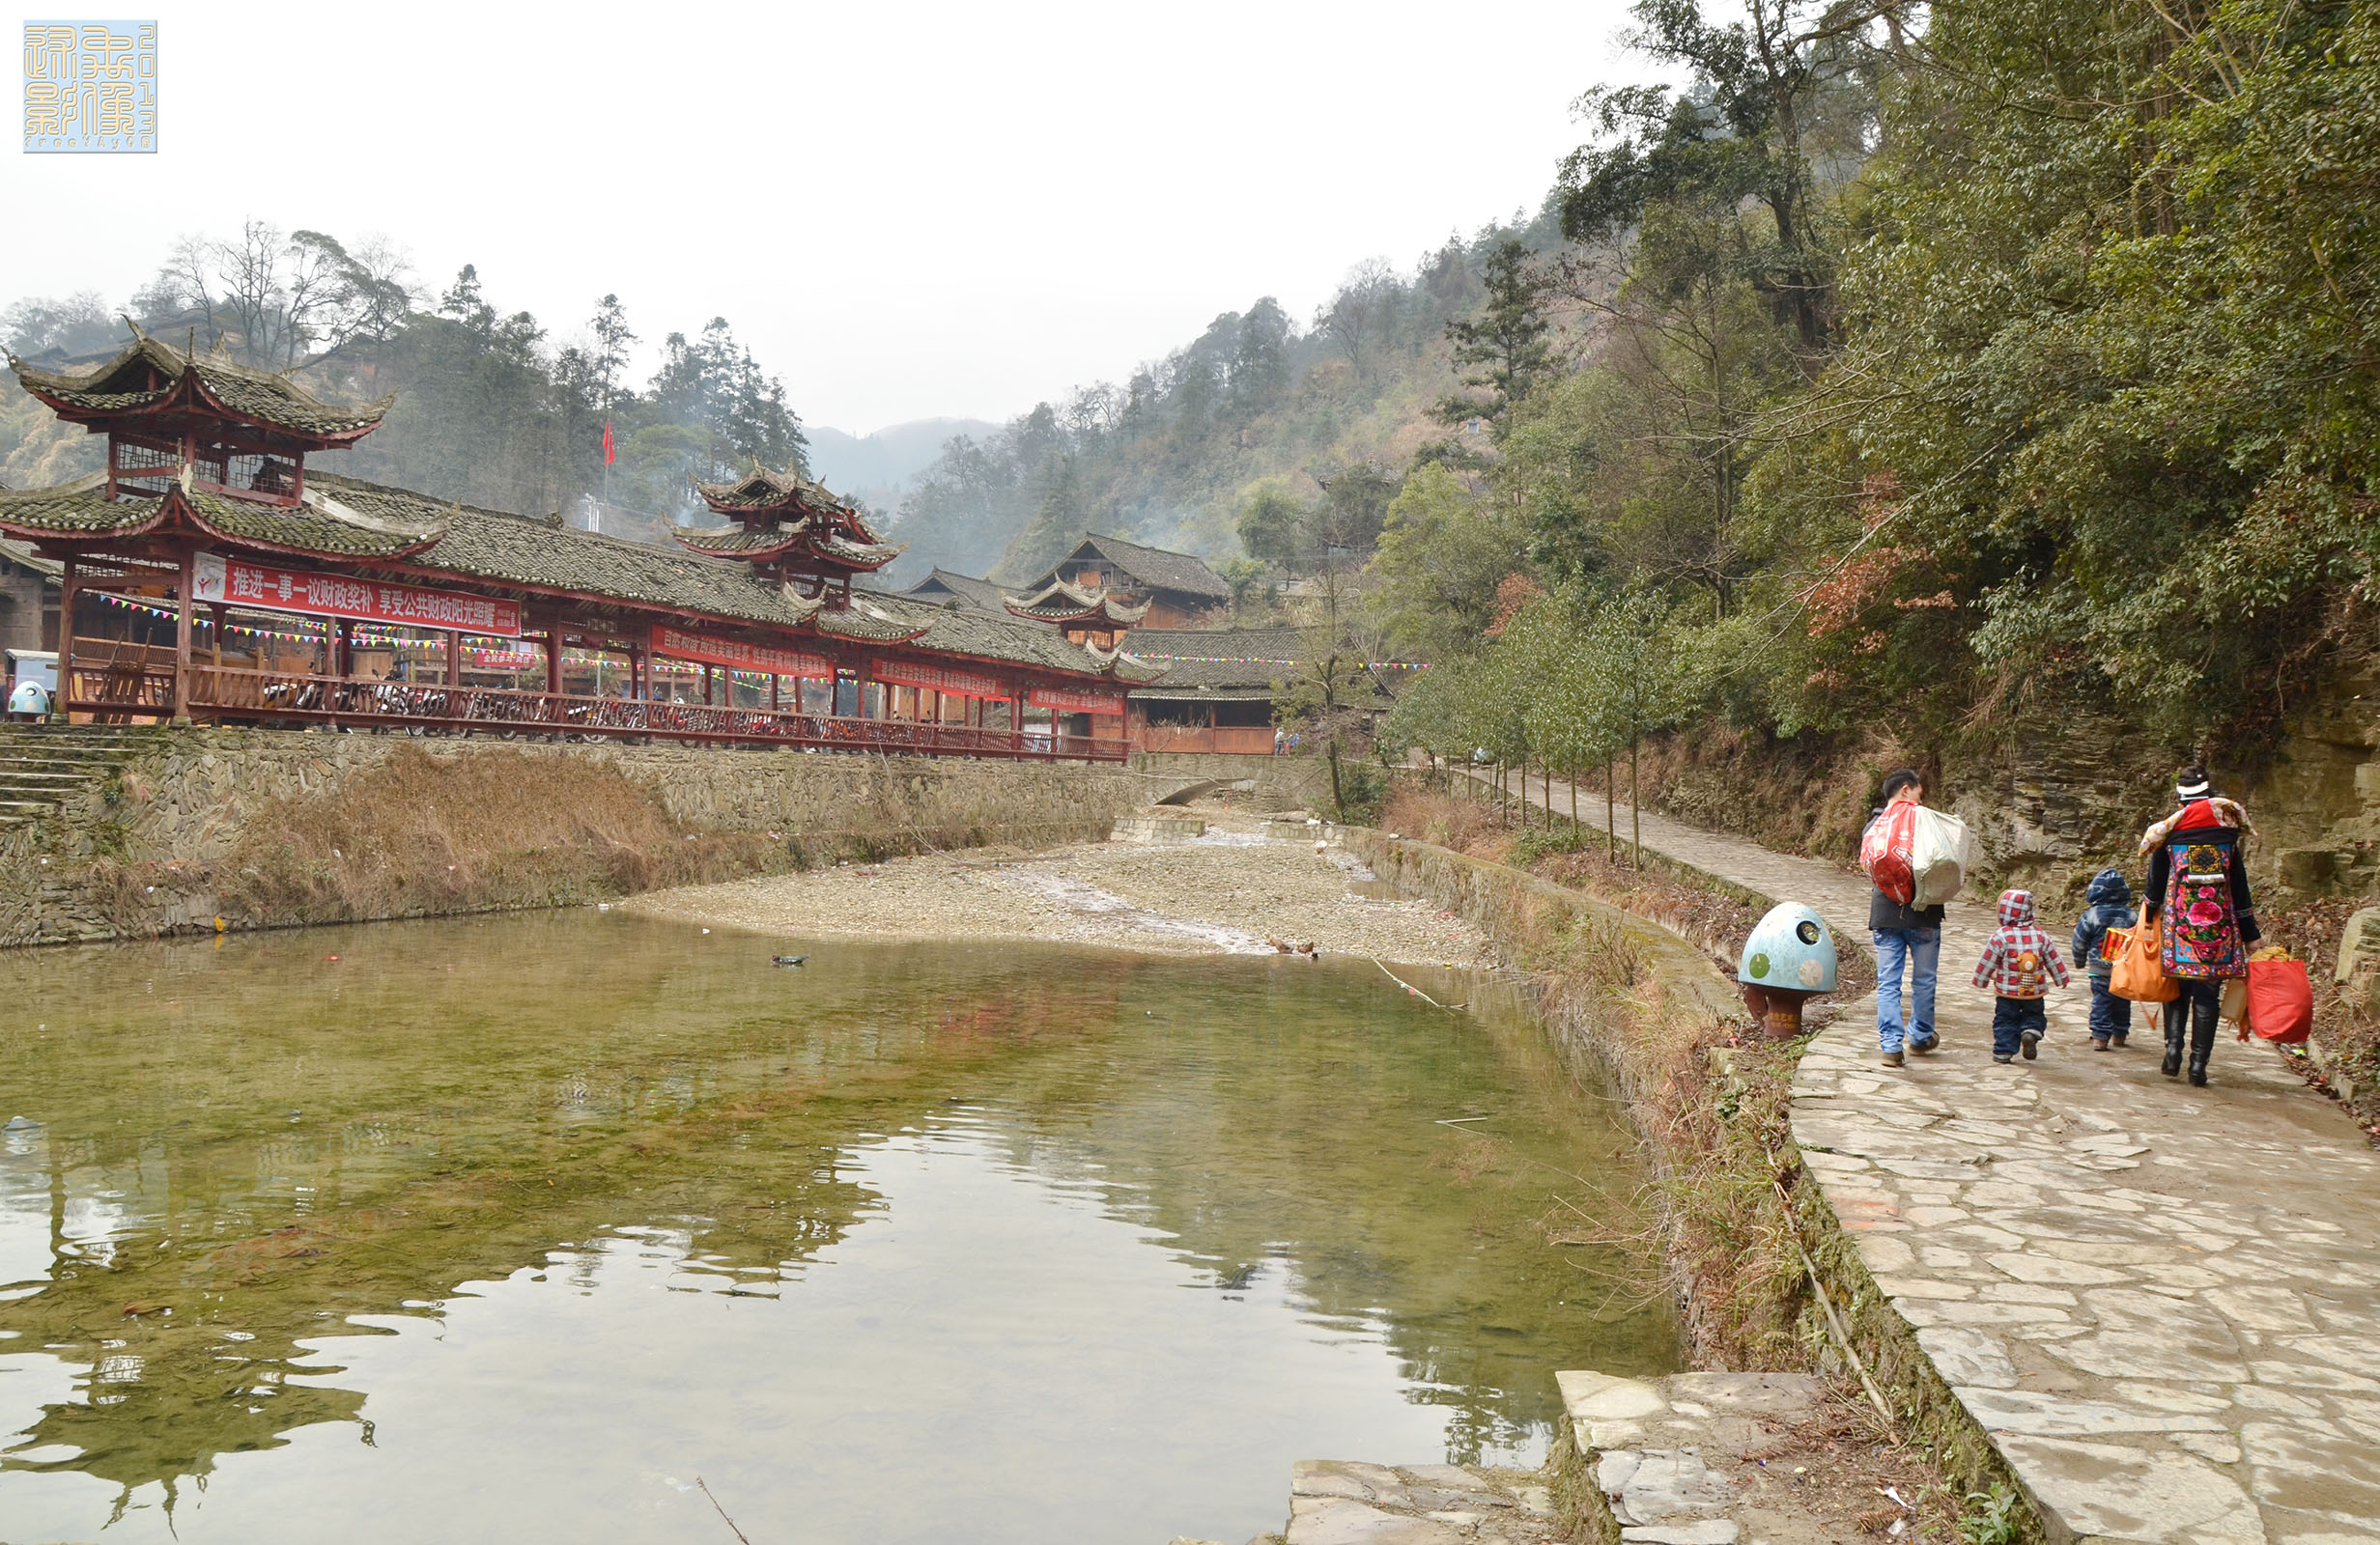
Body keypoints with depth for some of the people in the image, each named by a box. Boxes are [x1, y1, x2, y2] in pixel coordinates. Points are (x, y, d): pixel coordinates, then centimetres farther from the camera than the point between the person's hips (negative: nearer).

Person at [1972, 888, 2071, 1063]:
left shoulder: (2001, 936, -13)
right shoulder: (2040, 935, -2)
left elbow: (1987, 962, -7)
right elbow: (2053, 959, 7)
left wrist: (1980, 980, 8)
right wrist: (2061, 978, 20)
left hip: (2007, 991, -2)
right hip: (2035, 991, 2)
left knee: (2005, 1021, 9)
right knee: (2034, 1016, 20)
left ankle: (2003, 1051, 4)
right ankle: (2031, 1031, -8)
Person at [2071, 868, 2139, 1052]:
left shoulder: (2090, 916, -8)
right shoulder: (2132, 916, 0)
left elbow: (2080, 942, 0)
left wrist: (2080, 962, 17)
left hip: (2100, 969, -3)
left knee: (2100, 1002, 1)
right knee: (2122, 1002, 16)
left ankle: (2100, 1036, -8)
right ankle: (2119, 1035, 25)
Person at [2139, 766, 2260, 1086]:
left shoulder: (2168, 832, 1)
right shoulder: (2226, 831, 2)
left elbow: (2155, 883, 5)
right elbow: (2240, 888, 5)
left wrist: (2149, 919, 17)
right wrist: (2251, 935, 10)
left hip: (2179, 918, 0)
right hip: (2219, 922, 0)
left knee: (2178, 988, 13)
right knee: (2208, 994, 3)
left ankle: (2173, 1047, -3)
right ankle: (2199, 1063, 2)